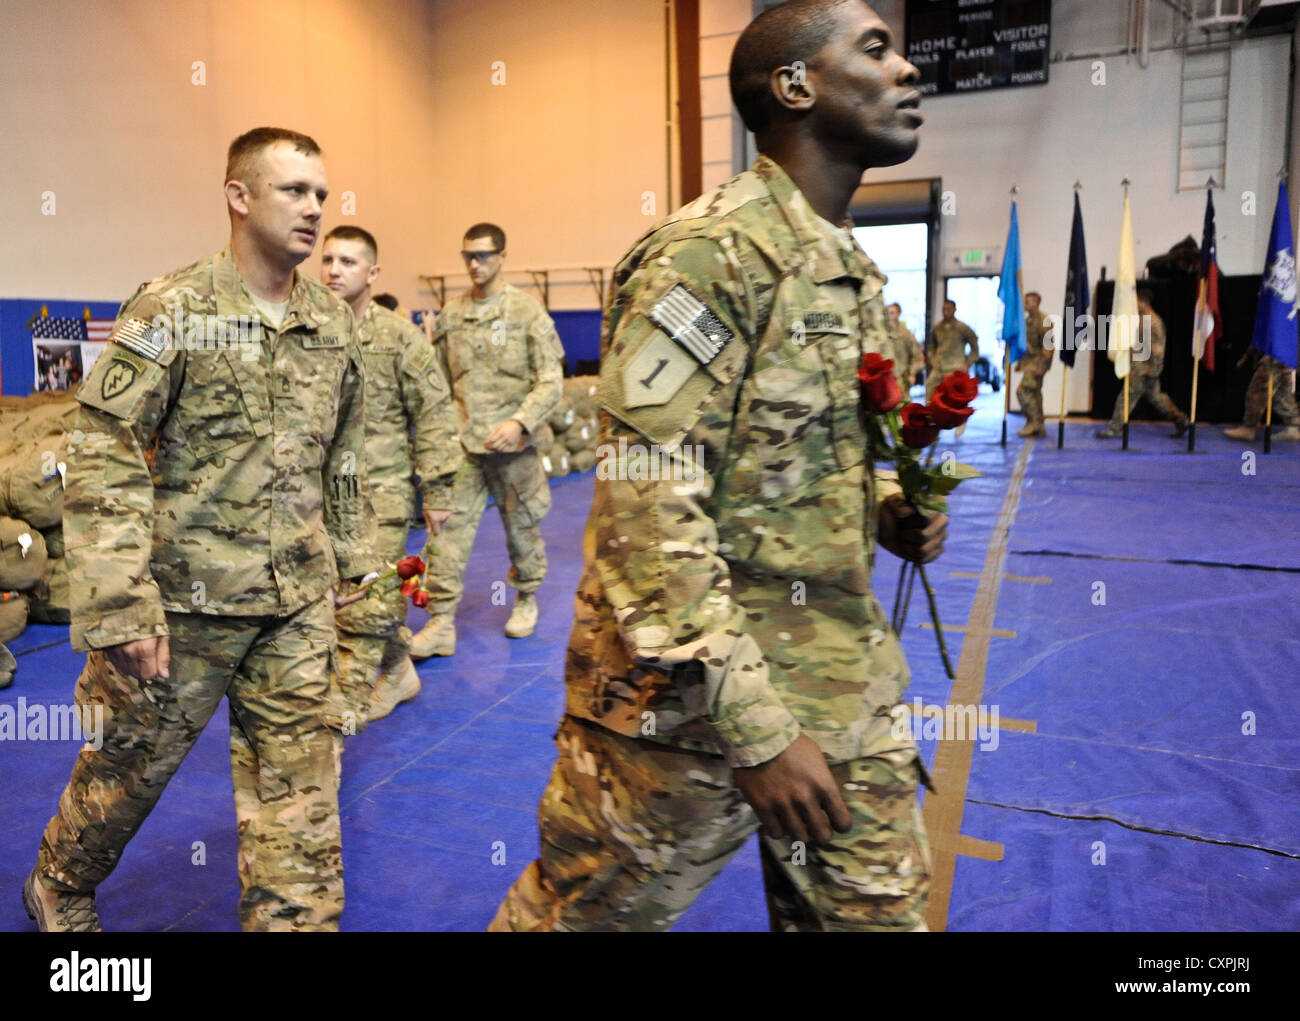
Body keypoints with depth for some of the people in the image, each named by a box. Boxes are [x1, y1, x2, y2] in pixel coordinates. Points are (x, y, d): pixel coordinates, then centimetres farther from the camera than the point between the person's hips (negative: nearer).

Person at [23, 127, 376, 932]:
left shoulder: (334, 321, 6)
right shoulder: (171, 310, -10)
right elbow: (103, 457, -14)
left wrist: (352, 564, 14)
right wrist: (119, 609, -18)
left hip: (300, 603, 4)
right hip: (188, 596, -3)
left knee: (301, 786, 7)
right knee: (134, 762, 17)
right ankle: (59, 891, 47)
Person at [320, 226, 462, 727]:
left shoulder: (400, 338, -4)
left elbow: (434, 417, -4)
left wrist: (436, 492, -6)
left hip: (378, 493, -4)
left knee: (365, 606, -5)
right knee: (378, 598, 16)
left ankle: (346, 708, 1)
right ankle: (398, 671, 37)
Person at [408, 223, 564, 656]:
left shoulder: (527, 311, -3)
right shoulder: (451, 314, 8)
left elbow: (551, 381, -7)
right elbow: (440, 381, 14)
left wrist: (520, 422, -20)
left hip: (512, 443, -2)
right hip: (462, 443, 3)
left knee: (522, 527, 11)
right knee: (450, 527, -4)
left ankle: (526, 600, 33)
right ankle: (441, 621, 1)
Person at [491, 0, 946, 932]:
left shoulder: (854, 271, 11)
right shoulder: (708, 255, -17)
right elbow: (649, 510, -23)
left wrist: (887, 510, 0)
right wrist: (756, 729, -22)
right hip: (694, 693, -7)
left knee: (879, 910, 17)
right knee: (587, 910, 13)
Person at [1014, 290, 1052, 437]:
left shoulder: (1044, 321, -14)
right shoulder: (1027, 320, 14)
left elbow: (1048, 345, -19)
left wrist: (1042, 365, -23)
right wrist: (1019, 362, 20)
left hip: (1037, 362, -9)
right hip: (1028, 362, 9)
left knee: (1023, 390, -16)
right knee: (1034, 393, 11)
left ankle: (1033, 422, -9)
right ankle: (1039, 427, 17)